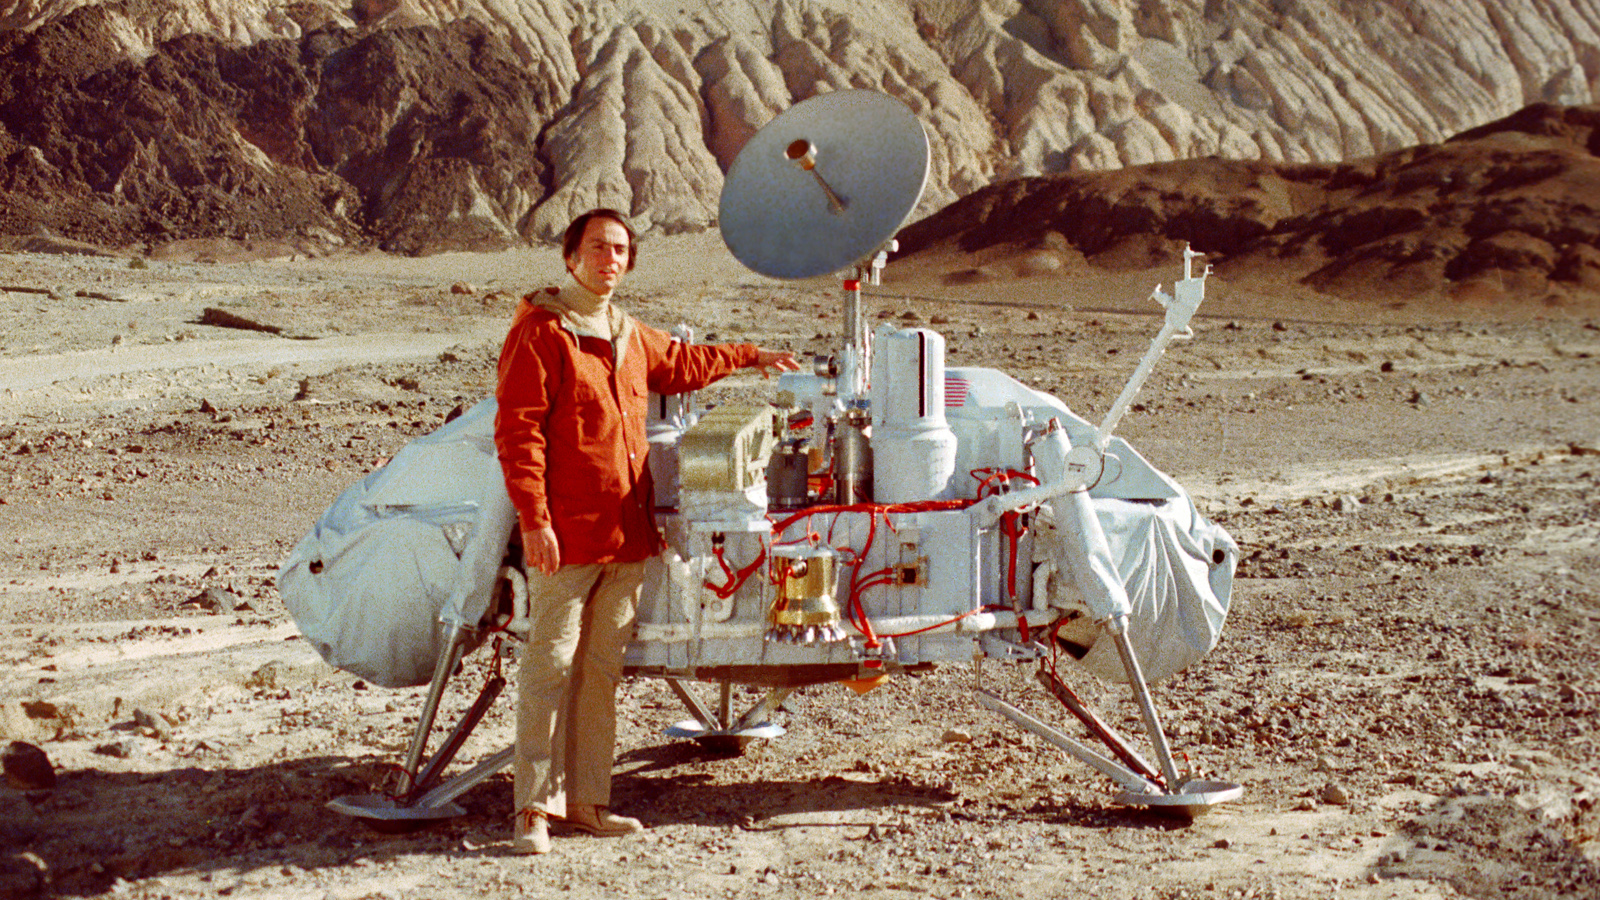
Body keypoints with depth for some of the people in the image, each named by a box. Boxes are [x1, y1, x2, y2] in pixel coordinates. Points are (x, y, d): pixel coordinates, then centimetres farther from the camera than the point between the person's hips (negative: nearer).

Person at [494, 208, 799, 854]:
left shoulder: (629, 336, 17)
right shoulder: (540, 333, -7)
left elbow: (680, 364, 38)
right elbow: (517, 431, -12)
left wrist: (749, 356, 47)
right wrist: (534, 519, -19)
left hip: (627, 534, 7)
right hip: (566, 537, -7)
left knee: (602, 669, 10)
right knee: (551, 667, -6)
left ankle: (588, 801, 17)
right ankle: (535, 808, 0)